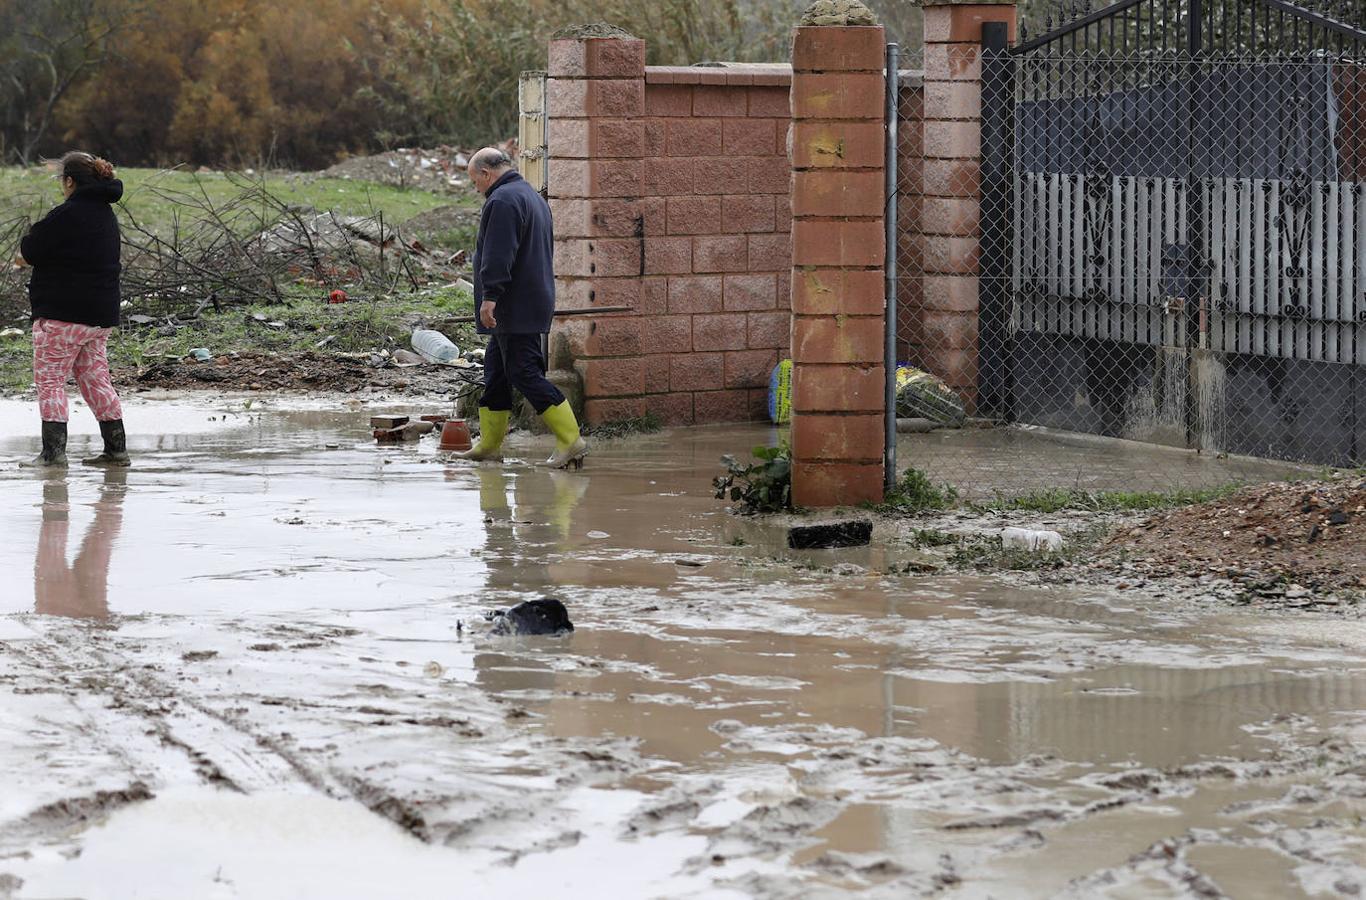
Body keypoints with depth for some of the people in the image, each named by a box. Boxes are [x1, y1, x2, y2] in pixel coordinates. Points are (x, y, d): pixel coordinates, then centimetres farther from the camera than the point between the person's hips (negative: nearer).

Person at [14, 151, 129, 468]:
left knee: (49, 379, -2)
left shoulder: (68, 214, -16)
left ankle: (54, 451, -8)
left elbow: (29, 251, -12)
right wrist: (31, 256, 11)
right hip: (101, 313, 8)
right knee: (95, 378, 14)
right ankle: (116, 448, 13)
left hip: (63, 313, -8)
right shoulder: (105, 213, 13)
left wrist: (24, 253, 11)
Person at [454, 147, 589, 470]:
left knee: (524, 373, -11)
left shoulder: (503, 200, -13)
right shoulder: (533, 196, 20)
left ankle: (571, 440, -15)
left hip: (514, 308, -11)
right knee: (496, 372, 14)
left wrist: (490, 297, -25)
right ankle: (489, 444, 19)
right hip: (534, 303, 11)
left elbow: (498, 254, -23)